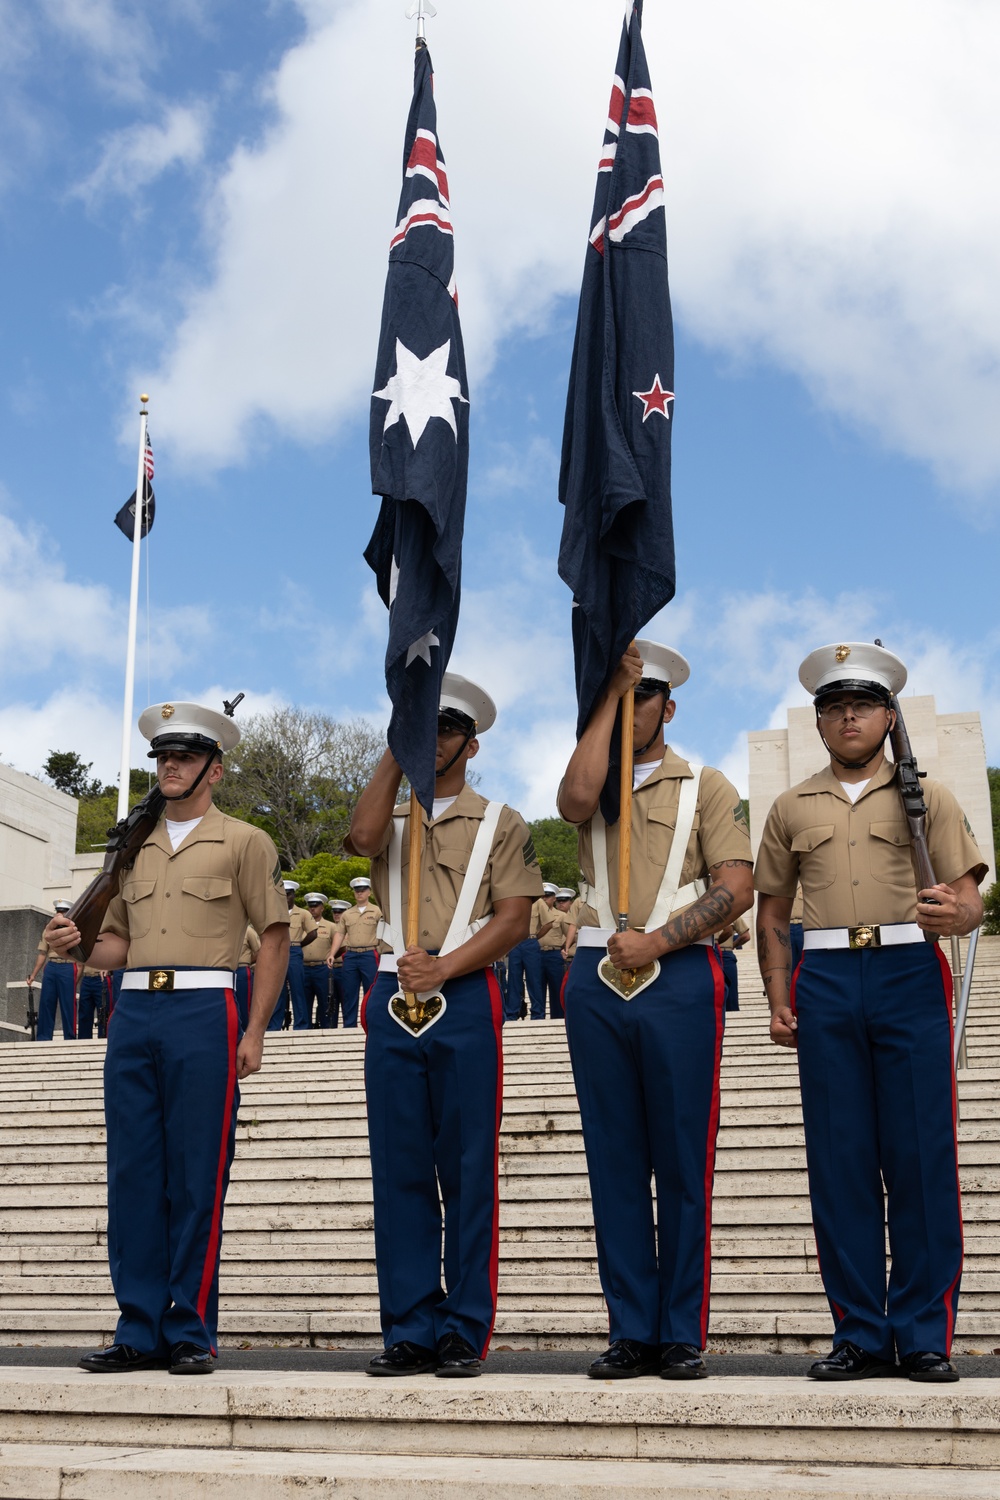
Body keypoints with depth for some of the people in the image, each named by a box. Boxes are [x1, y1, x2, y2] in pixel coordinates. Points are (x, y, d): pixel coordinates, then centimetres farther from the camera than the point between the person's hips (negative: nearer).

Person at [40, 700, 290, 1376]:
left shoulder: (243, 841, 5)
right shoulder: (137, 847, 20)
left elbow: (275, 937, 1)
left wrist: (255, 1032, -6)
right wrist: (79, 944, 0)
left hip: (203, 1012, -5)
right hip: (134, 1013, 5)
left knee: (197, 1179, -3)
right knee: (133, 1174, 4)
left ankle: (192, 1333, 6)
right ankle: (140, 1332, 12)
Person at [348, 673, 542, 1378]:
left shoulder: (500, 823, 10)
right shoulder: (392, 819, 19)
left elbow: (514, 919, -1)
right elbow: (362, 837, -7)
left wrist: (444, 966, -14)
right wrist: (395, 751, -4)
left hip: (466, 1002, -3)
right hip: (394, 1002, 3)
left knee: (467, 1173, -1)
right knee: (400, 1172, 4)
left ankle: (466, 1332, 6)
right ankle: (410, 1331, 11)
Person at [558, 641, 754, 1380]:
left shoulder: (706, 787, 9)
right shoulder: (592, 782, 16)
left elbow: (737, 887, -2)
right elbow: (577, 799, -10)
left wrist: (657, 940, -12)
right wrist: (605, 696, -4)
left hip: (679, 979, -2)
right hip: (597, 982, 3)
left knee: (682, 1164, 0)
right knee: (614, 1161, 4)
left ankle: (683, 1336, 9)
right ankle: (632, 1331, 12)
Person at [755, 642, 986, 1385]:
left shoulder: (926, 795, 11)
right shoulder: (792, 808, 17)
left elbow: (971, 901, 4)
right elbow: (772, 915, 18)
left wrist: (952, 914, -20)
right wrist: (779, 997, 5)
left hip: (910, 971, -2)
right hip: (826, 982, 2)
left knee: (921, 1155, -3)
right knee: (839, 1158, 1)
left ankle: (925, 1336, 6)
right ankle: (860, 1334, 10)